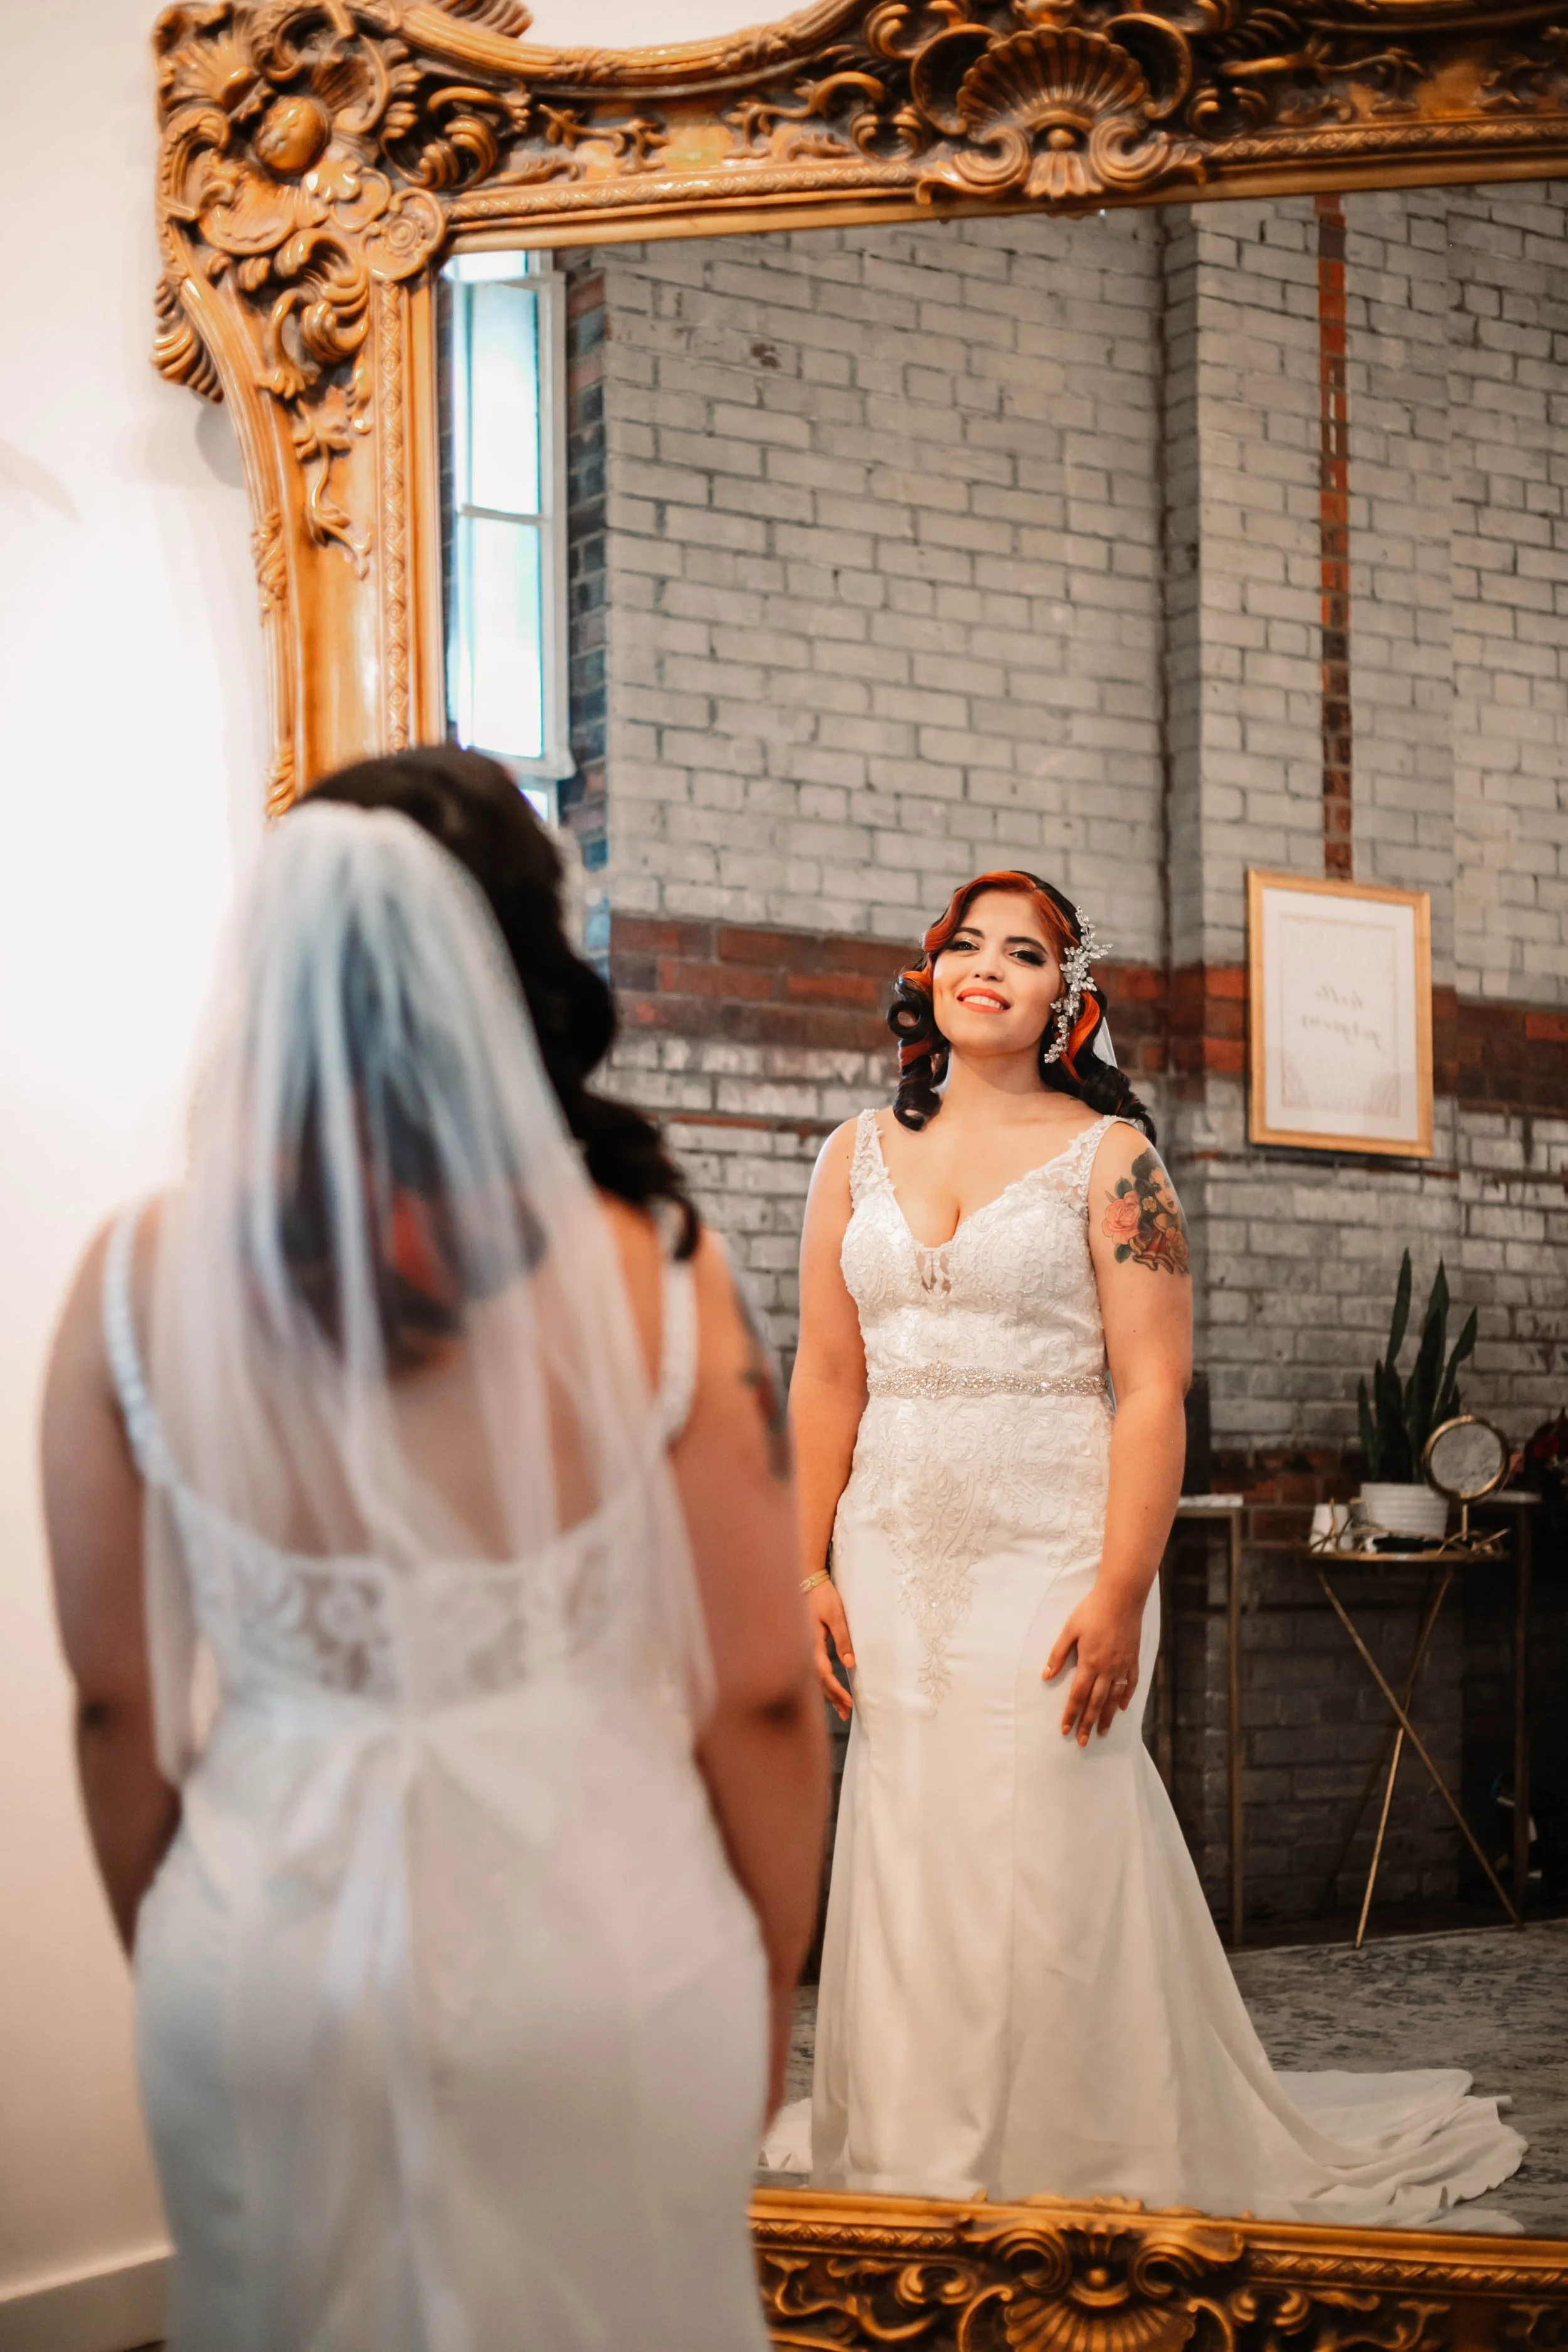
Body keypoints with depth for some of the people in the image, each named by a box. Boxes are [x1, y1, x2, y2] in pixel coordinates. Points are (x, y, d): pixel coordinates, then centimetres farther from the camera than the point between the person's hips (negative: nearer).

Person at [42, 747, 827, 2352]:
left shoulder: (137, 1281, -11)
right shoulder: (651, 1282, -17)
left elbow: (117, 1700, -3)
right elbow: (761, 1696, -10)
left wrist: (168, 1961, 13)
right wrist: (772, 1979, 6)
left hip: (270, 1937, 2)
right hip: (595, 1936, -1)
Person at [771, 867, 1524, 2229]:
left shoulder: (1107, 1154, -1)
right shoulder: (859, 1158, 11)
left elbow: (1154, 1387, -7)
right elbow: (826, 1377, 11)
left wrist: (1121, 1593, -15)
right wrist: (810, 1569, 3)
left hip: (1047, 1557, -4)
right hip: (893, 1565, 4)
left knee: (1046, 1872, -4)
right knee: (904, 1870, 6)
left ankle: (1069, 2174, 10)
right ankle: (917, 2168, 19)